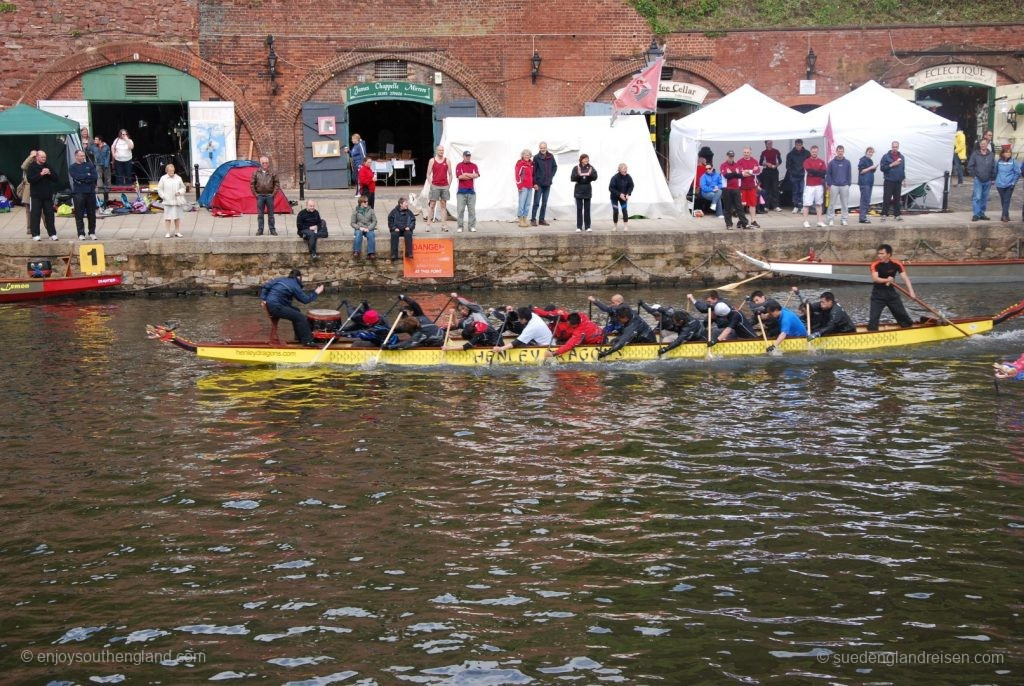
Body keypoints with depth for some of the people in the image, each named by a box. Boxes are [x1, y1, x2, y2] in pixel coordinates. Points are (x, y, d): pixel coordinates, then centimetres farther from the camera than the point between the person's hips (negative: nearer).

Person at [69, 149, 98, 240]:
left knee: (92, 214, 5)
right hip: (78, 193, -2)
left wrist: (83, 179, -7)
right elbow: (77, 177, -11)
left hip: (90, 192, 2)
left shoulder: (90, 165, 12)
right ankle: (81, 234, 2)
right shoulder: (73, 167, 7)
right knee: (79, 215, -3)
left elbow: (94, 176, -1)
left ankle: (92, 232, 14)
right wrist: (87, 175, -3)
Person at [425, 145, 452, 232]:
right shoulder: (432, 160, 3)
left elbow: (450, 174, 11)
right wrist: (430, 184, -5)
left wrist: (449, 185, 2)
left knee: (444, 206, 4)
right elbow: (428, 174, 3)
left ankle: (444, 225, 5)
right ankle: (428, 224, -1)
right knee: (432, 205, -2)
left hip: (445, 186, 2)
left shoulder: (447, 161, 8)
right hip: (435, 186, -2)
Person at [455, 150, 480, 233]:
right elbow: (459, 176, -11)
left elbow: (476, 175, -6)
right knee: (460, 210, -3)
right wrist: (471, 176, -4)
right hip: (461, 191, -2)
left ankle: (472, 227, 6)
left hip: (471, 191, 2)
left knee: (472, 210, 2)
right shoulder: (459, 165, 3)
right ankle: (459, 227, 2)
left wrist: (466, 174, -8)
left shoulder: (474, 166, 11)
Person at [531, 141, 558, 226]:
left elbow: (555, 166, 17)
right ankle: (533, 219, 2)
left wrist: (551, 176, 5)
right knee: (536, 202, -3)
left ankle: (542, 220, 15)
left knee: (544, 203, 9)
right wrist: (535, 183, -13)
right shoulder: (536, 157, -7)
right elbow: (534, 171, -8)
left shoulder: (551, 157, 4)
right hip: (539, 184, -4)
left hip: (547, 184, 4)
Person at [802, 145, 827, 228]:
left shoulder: (821, 161, 10)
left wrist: (814, 173, -11)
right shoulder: (807, 161, 0)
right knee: (806, 204, -6)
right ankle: (805, 221, -4)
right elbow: (809, 171, -16)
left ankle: (820, 221, 13)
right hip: (809, 185, -4)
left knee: (819, 204, 9)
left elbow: (824, 172, -2)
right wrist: (819, 173, -9)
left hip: (819, 185, 4)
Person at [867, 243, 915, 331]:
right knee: (874, 317, -10)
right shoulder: (875, 265, -13)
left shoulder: (896, 264, -9)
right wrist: (886, 280, -41)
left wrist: (911, 291, -27)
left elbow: (905, 278, -15)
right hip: (878, 294, -2)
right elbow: (874, 278, -26)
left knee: (902, 314, 11)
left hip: (892, 293, 2)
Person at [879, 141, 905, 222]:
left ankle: (897, 214, 12)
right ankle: (884, 214, -3)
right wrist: (892, 165, -17)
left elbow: (903, 169, 19)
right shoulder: (886, 156, -3)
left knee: (897, 198, 7)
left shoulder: (902, 157, 11)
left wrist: (904, 178, 14)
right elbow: (882, 168, -8)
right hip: (889, 181, -4)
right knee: (887, 198, -6)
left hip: (898, 181, 4)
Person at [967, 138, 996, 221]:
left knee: (984, 198, 9)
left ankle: (982, 213, 18)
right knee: (977, 197, -9)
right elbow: (970, 166, 1)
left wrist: (992, 177, 3)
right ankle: (976, 214, -6)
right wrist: (974, 175, -3)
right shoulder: (975, 154, -2)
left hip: (987, 181, 3)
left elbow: (994, 167, 9)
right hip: (978, 180, -3)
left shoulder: (991, 155, 4)